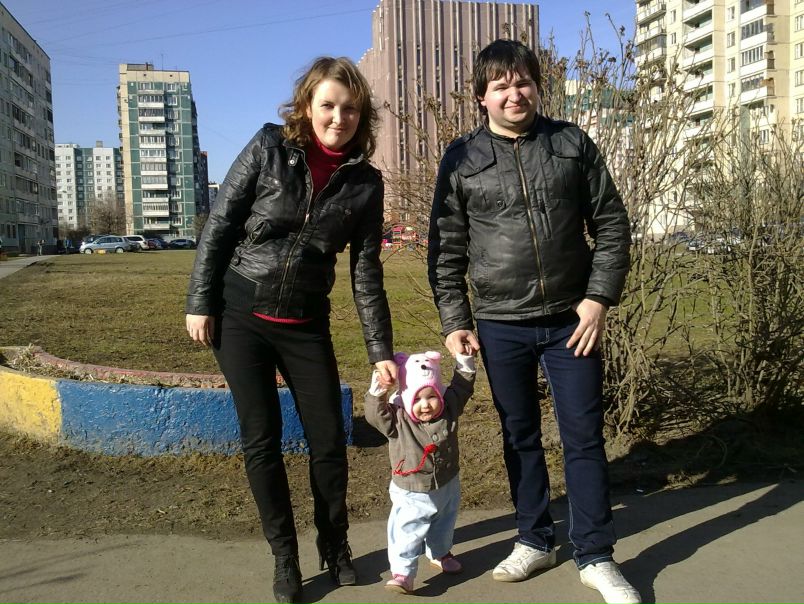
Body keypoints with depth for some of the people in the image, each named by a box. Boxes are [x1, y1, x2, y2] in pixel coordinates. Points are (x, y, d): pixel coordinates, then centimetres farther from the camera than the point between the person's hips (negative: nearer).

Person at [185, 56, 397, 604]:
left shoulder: (364, 182, -3)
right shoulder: (269, 148, -8)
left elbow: (366, 271, -1)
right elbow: (219, 226, -4)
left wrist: (380, 351, -5)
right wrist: (200, 303, -7)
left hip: (307, 324, 2)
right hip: (239, 316, -1)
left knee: (329, 439, 4)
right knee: (262, 440, 3)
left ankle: (335, 547, 27)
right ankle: (285, 558, 21)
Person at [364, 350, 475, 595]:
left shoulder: (449, 408, -12)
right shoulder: (398, 420, -21)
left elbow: (462, 385, -3)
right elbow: (375, 415, -29)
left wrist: (464, 360, -11)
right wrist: (377, 392, -40)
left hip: (447, 488, 4)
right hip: (412, 494, -4)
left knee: (443, 526, 26)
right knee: (407, 533, -4)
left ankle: (440, 554, 50)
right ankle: (402, 572, 6)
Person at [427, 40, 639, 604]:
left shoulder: (573, 143, 2)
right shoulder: (462, 159, 1)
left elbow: (611, 225, 3)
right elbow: (446, 250, 3)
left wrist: (599, 298, -6)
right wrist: (455, 321, -2)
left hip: (572, 319, 0)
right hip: (501, 327, 1)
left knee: (584, 436, 5)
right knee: (520, 435, 13)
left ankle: (597, 557, 18)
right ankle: (536, 540, 31)